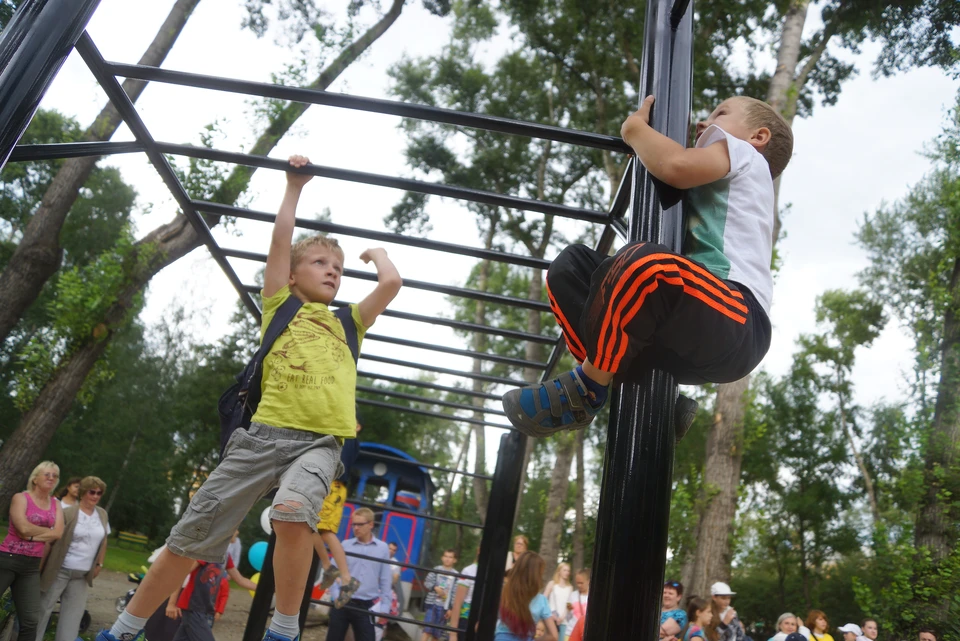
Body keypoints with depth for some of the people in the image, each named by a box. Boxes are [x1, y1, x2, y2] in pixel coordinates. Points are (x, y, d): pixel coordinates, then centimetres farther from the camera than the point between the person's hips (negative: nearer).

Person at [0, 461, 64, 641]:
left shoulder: (56, 504, 10)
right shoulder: (21, 498, -3)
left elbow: (58, 533, -3)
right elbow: (24, 527, -17)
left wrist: (32, 536, -13)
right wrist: (49, 530, -4)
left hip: (32, 566, 4)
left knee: (30, 620, 1)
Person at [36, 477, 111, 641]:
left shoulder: (102, 514, 5)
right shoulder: (68, 513, -12)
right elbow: (51, 539, -10)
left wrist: (99, 564, 12)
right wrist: (40, 566, -10)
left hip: (82, 574, 5)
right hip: (60, 570, -5)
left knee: (73, 614, 9)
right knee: (43, 609, 6)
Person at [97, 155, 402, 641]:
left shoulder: (348, 323, 20)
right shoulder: (280, 309, 16)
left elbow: (392, 283, 10)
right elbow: (281, 239, 8)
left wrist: (376, 251, 29)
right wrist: (295, 185, 14)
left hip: (319, 443, 0)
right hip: (263, 434, 0)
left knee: (293, 511, -33)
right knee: (187, 539, 4)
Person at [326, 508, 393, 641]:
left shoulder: (382, 548, 0)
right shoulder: (345, 545, 0)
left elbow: (385, 580, 3)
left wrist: (384, 607, 1)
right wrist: (336, 596, -8)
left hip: (366, 606, -1)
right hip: (341, 604, 1)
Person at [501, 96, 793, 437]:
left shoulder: (743, 152, 12)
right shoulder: (711, 188, 37)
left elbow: (677, 165, -10)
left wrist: (635, 127, 9)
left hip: (733, 325, -9)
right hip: (685, 340, 9)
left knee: (645, 263, -39)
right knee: (571, 266, 10)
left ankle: (585, 391, -16)